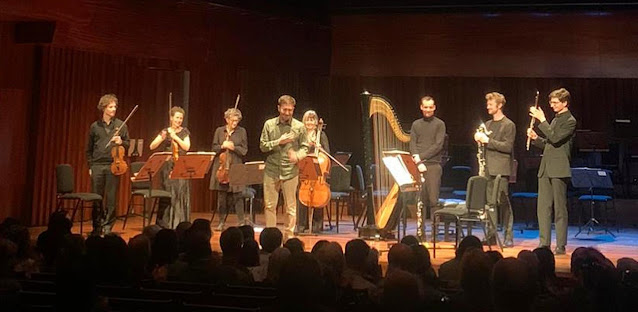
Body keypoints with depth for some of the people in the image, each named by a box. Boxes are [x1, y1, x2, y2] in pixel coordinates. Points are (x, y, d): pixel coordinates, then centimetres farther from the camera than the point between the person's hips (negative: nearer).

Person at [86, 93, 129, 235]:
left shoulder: (121, 125, 6)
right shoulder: (95, 126, 8)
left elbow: (127, 145, 11)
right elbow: (89, 148, 12)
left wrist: (121, 142, -10)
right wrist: (90, 166, 8)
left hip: (113, 166, -1)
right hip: (97, 166, 1)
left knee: (111, 199, 0)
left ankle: (107, 227, 10)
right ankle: (96, 227, 17)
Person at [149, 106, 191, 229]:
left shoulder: (184, 132, 7)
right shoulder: (165, 132, 7)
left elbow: (187, 147, -7)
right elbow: (152, 146, 0)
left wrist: (175, 137, -13)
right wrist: (162, 138, -16)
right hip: (167, 166, 0)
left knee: (181, 193, -5)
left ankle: (180, 223, 0)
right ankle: (165, 223, 9)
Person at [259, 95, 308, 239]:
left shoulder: (299, 126, 1)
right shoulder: (269, 124, 4)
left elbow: (304, 148, 4)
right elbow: (262, 146, 2)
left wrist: (297, 156, -17)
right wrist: (279, 142, -13)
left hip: (291, 171, -1)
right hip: (271, 170, 1)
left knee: (291, 207, 5)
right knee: (270, 205, 8)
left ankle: (289, 236, 16)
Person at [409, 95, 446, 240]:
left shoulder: (439, 124, 6)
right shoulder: (416, 124, 15)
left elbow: (438, 145, -5)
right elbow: (412, 145, 6)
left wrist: (421, 156, -11)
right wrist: (418, 163, -10)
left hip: (433, 165, -3)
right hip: (418, 166, 3)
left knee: (433, 200, -8)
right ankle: (420, 232, 6)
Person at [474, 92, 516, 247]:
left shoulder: (508, 125, -4)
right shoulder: (488, 124, 18)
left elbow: (507, 147, -13)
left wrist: (488, 140, -18)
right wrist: (479, 139, 2)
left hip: (501, 169, -6)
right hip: (488, 168, 7)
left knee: (503, 202, -5)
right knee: (490, 201, 7)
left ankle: (508, 236, 0)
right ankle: (491, 233, 13)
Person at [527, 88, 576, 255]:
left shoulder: (570, 121, -6)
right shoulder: (555, 120, 20)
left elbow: (555, 138, -19)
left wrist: (542, 120, -17)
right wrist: (535, 138, 5)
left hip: (559, 169, -8)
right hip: (545, 169, 8)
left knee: (559, 209, -3)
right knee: (543, 207, 7)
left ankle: (561, 246, 3)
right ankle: (544, 243, 12)